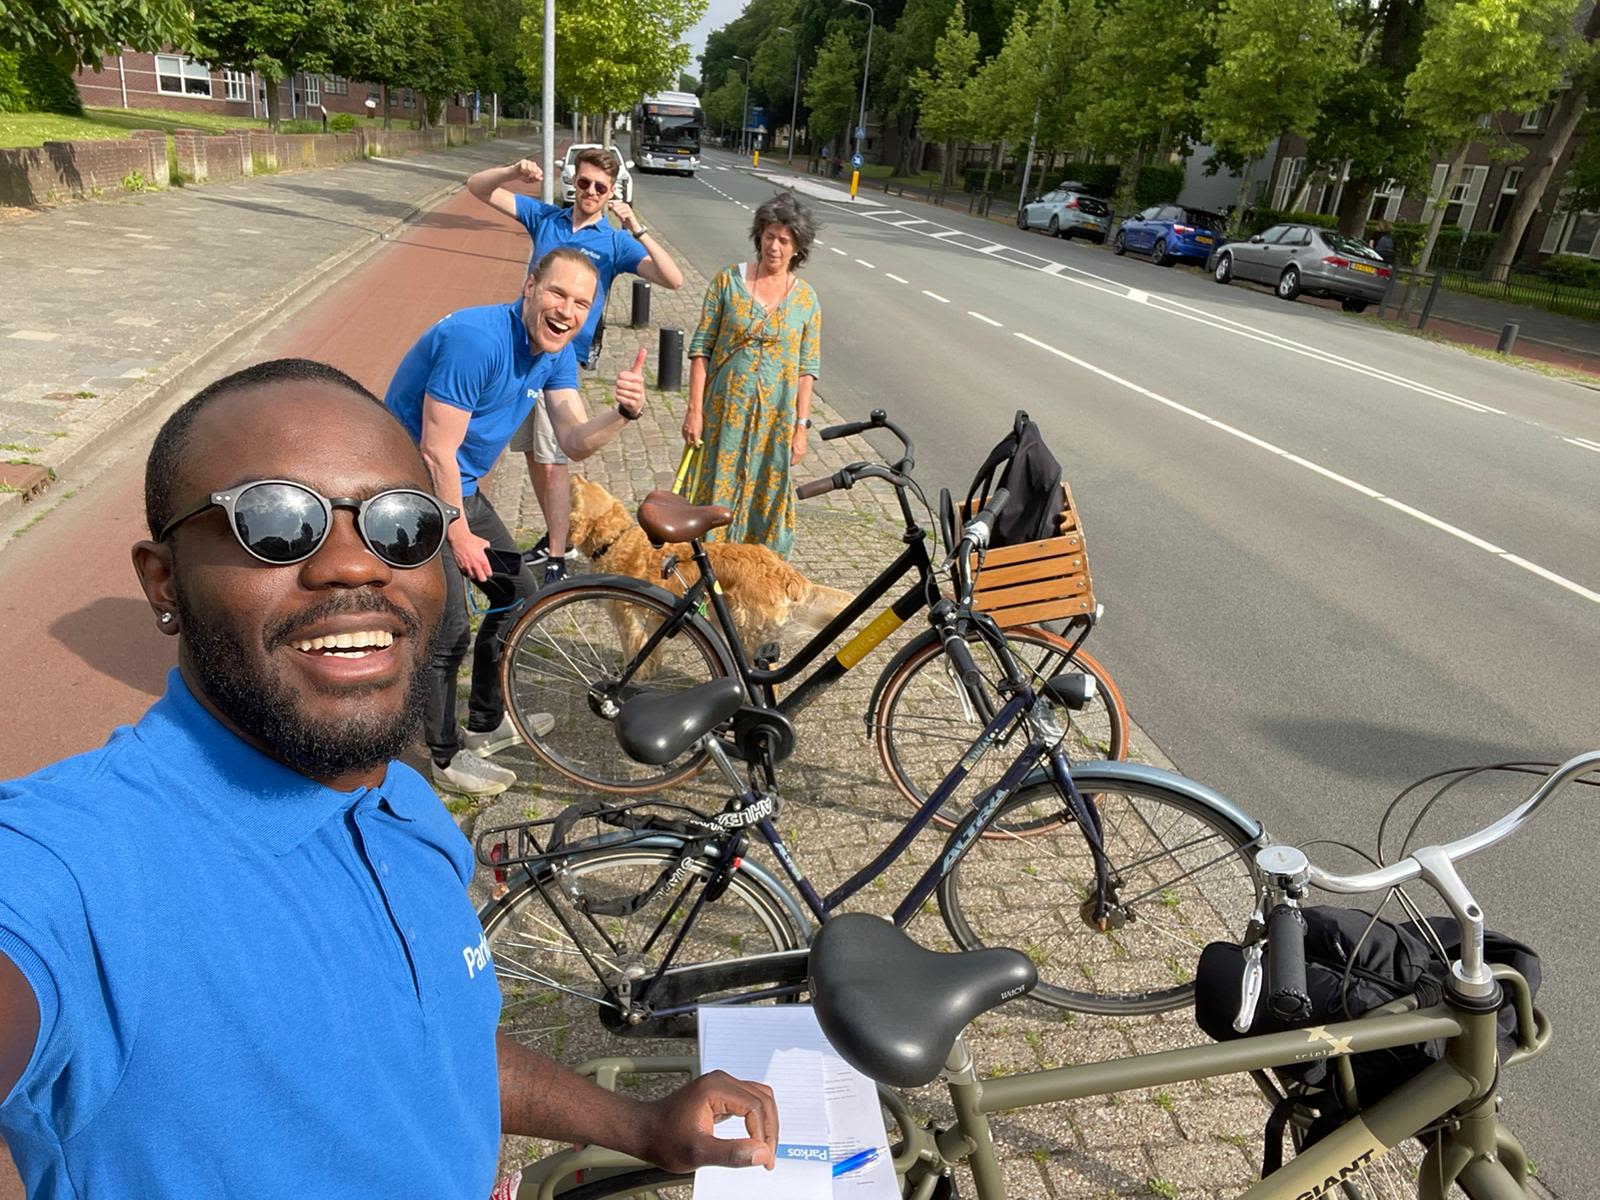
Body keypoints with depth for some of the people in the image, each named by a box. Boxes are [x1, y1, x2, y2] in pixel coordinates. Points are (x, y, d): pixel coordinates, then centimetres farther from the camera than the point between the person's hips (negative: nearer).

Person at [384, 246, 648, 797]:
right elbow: (436, 452, -26)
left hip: (460, 488, 9)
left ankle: (487, 723, 33)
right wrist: (460, 536, -16)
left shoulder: (556, 351, -1)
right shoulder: (476, 339, -28)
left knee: (517, 594, 15)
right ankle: (447, 756, 14)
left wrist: (623, 412, -28)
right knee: (448, 633, -8)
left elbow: (574, 441, -8)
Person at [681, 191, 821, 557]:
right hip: (725, 410, -1)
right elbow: (701, 349, -1)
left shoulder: (806, 298, 2)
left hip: (775, 417, 1)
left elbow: (807, 369, 3)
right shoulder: (728, 281, -1)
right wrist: (694, 410, -7)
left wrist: (801, 427, -2)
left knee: (767, 496, 7)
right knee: (715, 490, 6)